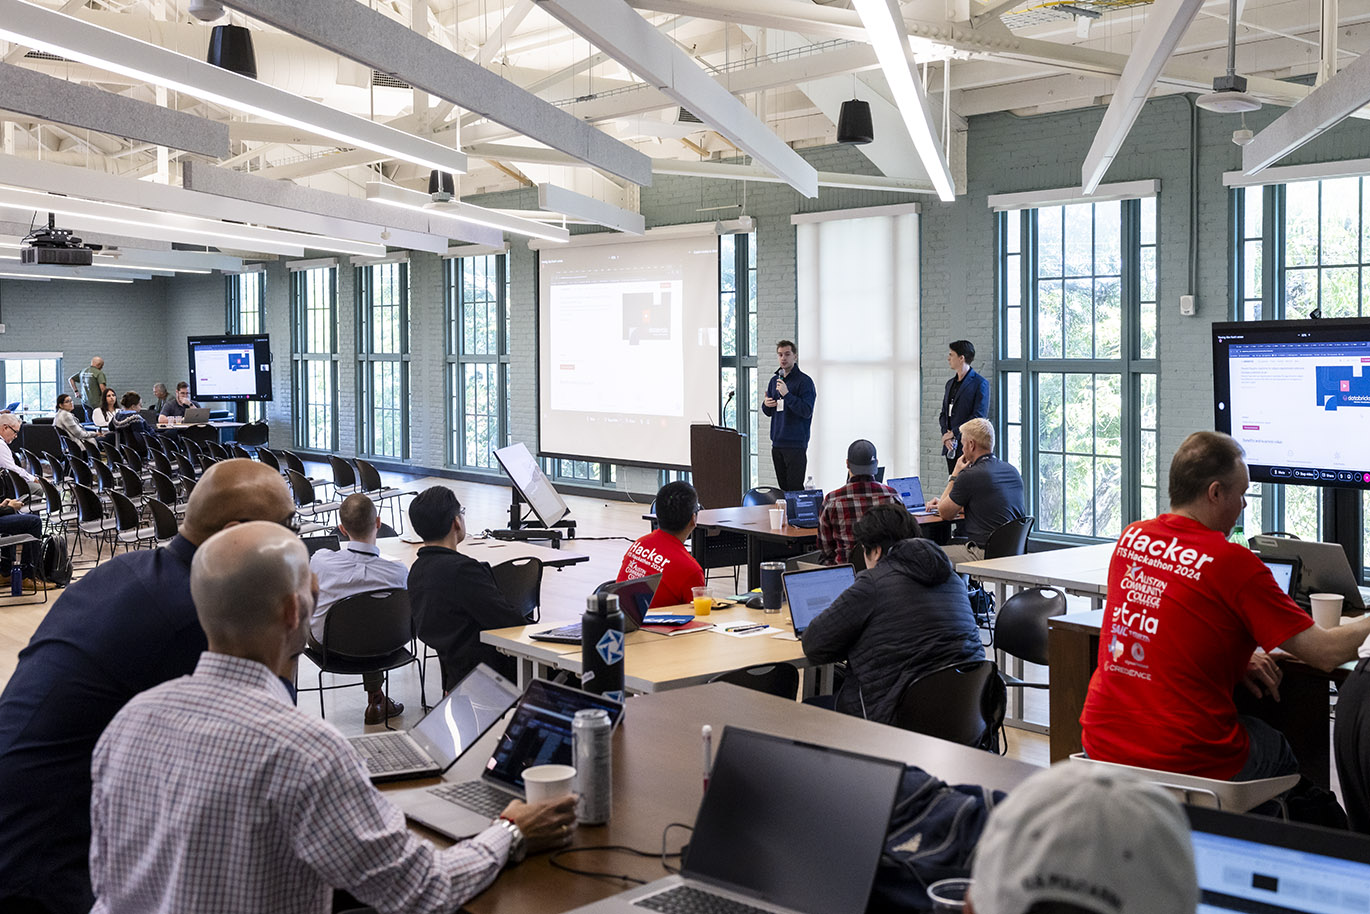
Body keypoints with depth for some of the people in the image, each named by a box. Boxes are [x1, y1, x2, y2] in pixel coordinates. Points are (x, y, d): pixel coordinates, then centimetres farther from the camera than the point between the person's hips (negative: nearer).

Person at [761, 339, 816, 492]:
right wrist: (766, 405, -1)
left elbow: (806, 411, -16)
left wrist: (787, 394, -23)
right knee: (783, 488, 10)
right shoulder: (774, 380, 15)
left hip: (796, 444, -7)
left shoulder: (804, 381, -7)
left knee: (795, 489, -8)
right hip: (777, 443, 7)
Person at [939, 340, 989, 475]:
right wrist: (945, 433, -2)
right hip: (951, 448, 7)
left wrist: (954, 433, -14)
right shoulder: (950, 383, 19)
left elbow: (979, 416, -13)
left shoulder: (980, 383, -6)